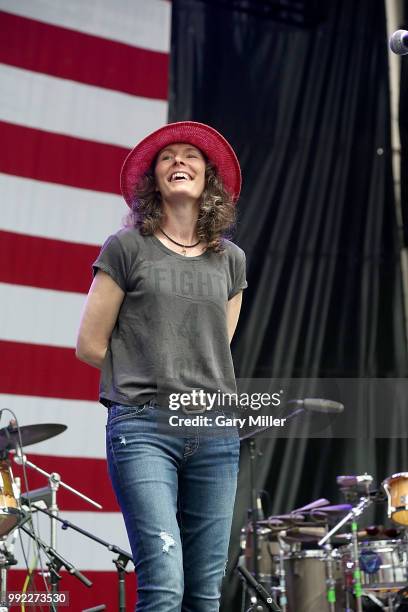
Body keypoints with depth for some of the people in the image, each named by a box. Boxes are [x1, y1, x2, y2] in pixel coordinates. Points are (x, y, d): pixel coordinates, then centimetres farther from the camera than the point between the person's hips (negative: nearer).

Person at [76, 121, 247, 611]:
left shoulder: (230, 259, 14)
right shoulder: (127, 248, 2)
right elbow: (89, 344, 3)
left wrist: (204, 387, 11)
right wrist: (148, 378, 7)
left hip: (214, 431, 4)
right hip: (142, 427, -4)